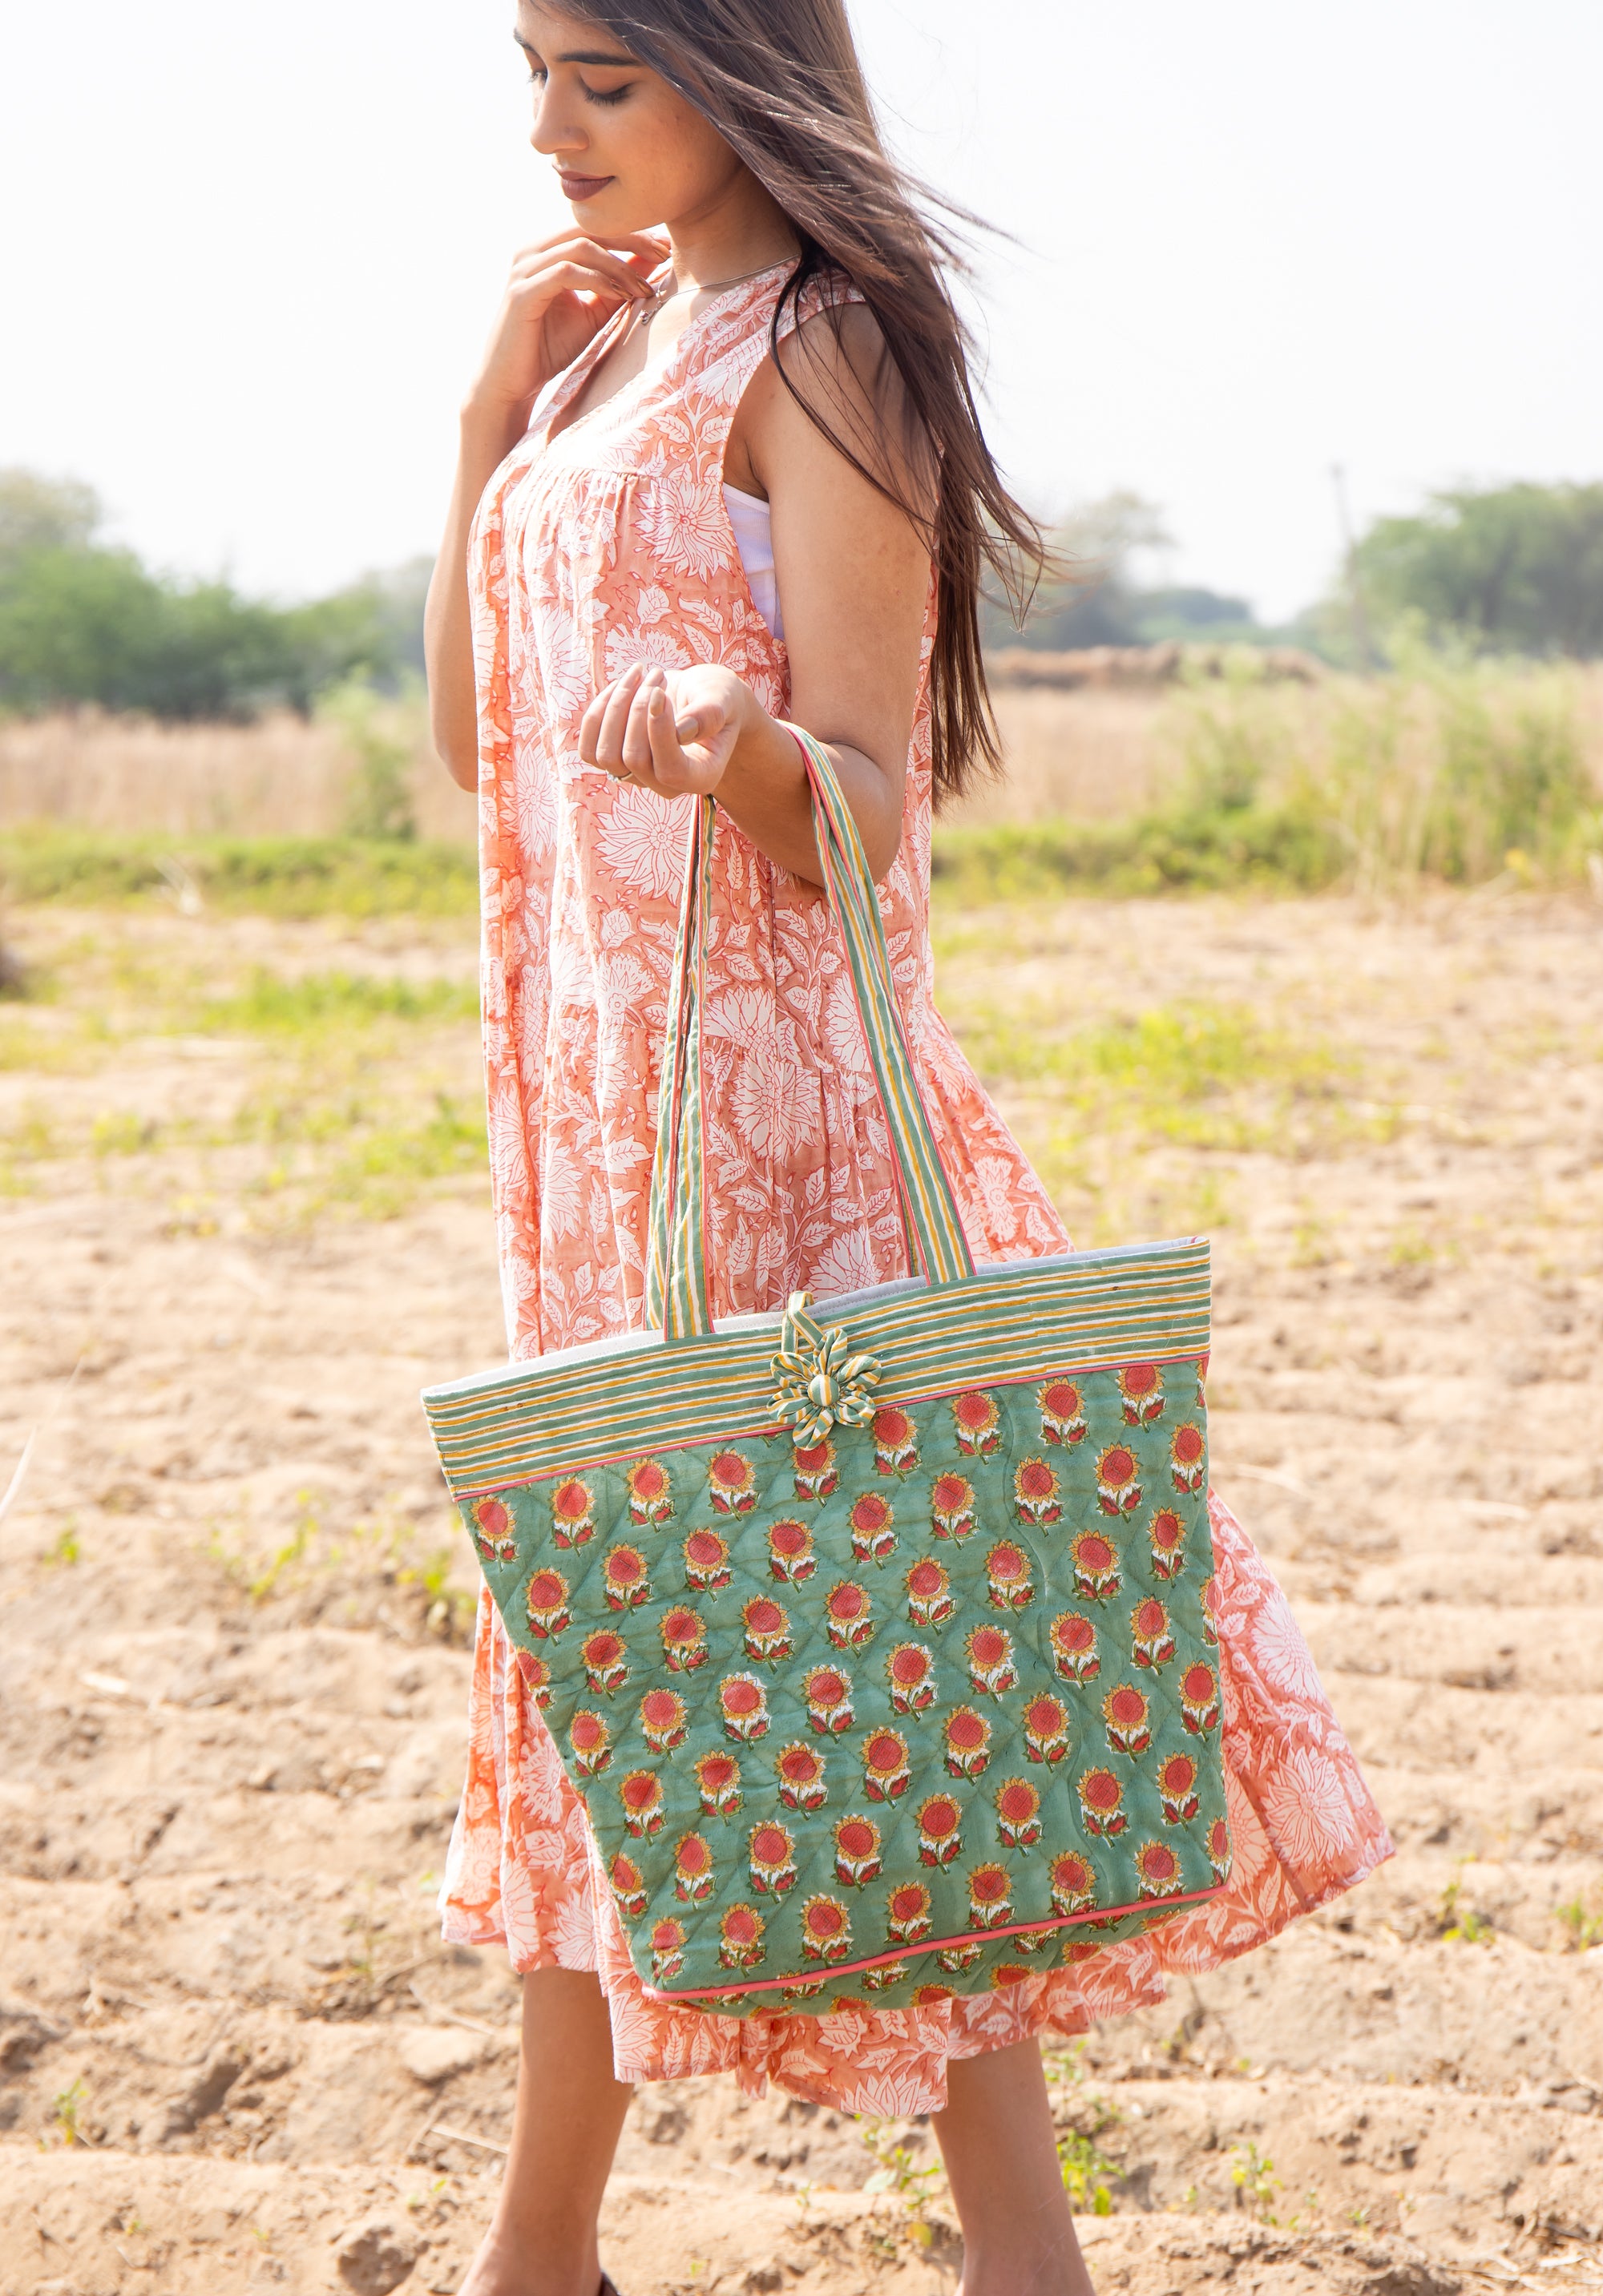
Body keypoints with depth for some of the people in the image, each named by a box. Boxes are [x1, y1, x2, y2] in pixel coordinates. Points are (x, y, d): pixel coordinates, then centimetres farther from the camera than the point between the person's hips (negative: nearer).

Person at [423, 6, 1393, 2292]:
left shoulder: (814, 345, -9)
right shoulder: (613, 336, 16)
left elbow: (869, 795, -15)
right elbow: (477, 738, 13)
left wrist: (743, 751, -37)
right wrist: (493, 413, 6)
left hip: (771, 1070, -8)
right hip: (599, 1074, 9)